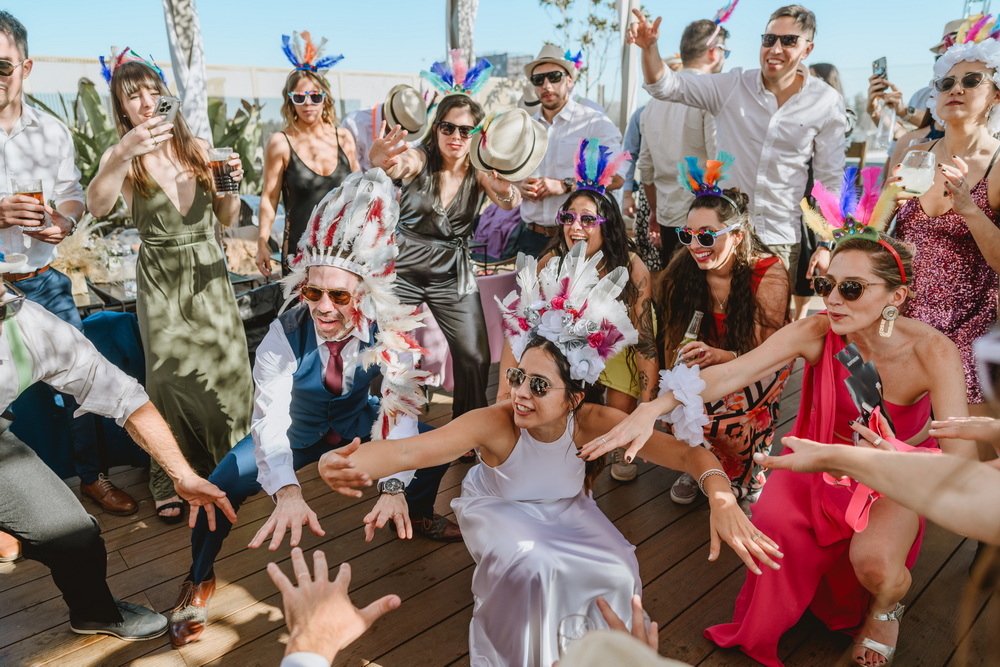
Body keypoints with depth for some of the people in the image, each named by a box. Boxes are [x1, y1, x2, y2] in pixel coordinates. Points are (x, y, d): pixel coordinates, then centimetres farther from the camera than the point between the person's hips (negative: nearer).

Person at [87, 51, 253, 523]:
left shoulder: (198, 148, 4)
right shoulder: (121, 157, -4)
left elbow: (227, 219, 9)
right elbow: (97, 207, -25)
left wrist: (232, 185, -10)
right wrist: (123, 153, -37)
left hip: (208, 272, 3)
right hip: (160, 279, -2)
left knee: (224, 369, 3)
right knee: (173, 377, -3)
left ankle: (224, 463, 24)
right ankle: (171, 481, 14)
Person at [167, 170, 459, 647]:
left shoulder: (388, 333, -29)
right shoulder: (285, 335, -32)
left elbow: (400, 408, -34)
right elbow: (271, 419, -41)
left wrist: (394, 487, -50)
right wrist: (287, 491, -59)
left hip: (356, 421, 2)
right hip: (298, 429, -2)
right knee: (218, 488, -21)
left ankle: (418, 515, 25)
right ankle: (200, 579, 11)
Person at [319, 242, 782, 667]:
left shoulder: (592, 422, -28)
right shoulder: (495, 425, -35)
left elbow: (688, 453, -32)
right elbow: (406, 451, -48)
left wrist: (721, 499, -53)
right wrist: (336, 466, -68)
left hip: (564, 509, 3)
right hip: (500, 510, -2)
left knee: (616, 572, -16)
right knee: (530, 567, -29)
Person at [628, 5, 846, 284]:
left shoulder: (828, 103, -1)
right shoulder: (733, 86, -2)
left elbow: (830, 181, 2)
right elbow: (665, 86, -7)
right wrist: (649, 47, -26)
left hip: (783, 241, 0)